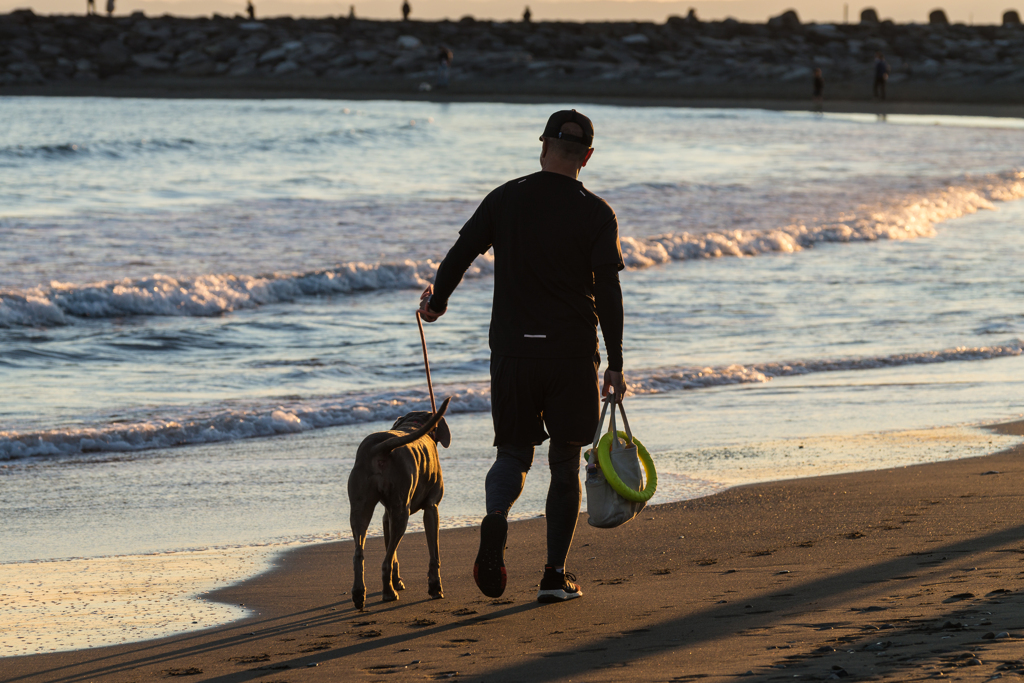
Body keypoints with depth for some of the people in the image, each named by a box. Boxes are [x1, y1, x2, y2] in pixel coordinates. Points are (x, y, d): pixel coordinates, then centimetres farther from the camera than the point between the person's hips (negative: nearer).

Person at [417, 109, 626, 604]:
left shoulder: (505, 199, 0)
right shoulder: (596, 214, -5)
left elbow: (460, 254, 3)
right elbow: (607, 294, -9)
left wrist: (436, 301, 22)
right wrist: (615, 366, -4)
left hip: (512, 350, 1)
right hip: (572, 354, -1)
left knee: (514, 453, 11)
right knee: (565, 463, 11)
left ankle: (495, 518, -22)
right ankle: (556, 575, 9)